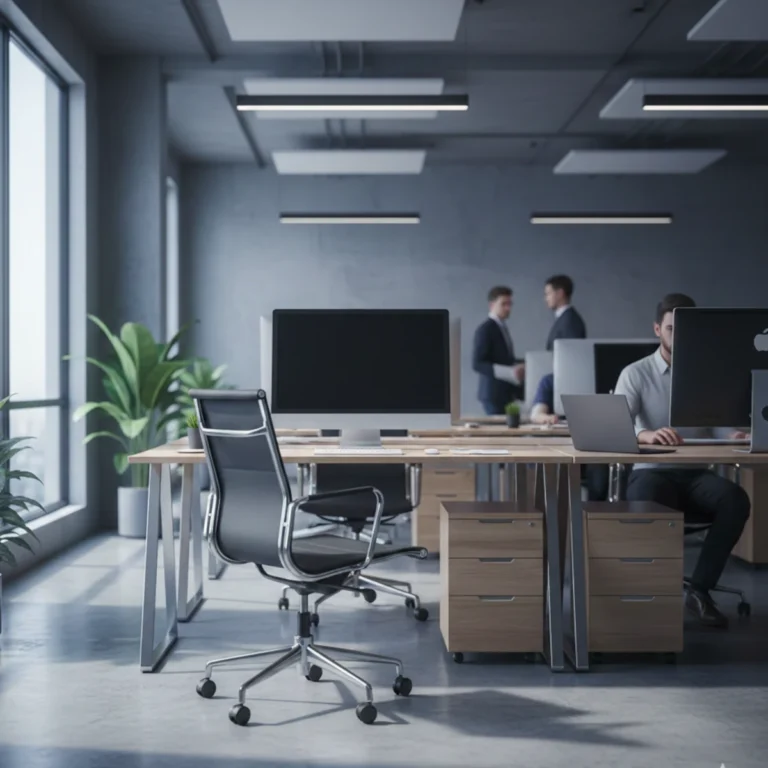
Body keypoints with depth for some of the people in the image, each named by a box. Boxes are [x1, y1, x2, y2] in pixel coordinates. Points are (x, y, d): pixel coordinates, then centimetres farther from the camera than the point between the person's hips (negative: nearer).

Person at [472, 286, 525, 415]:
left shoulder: (502, 328, 16)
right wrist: (510, 372, -26)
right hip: (494, 394, -8)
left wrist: (520, 365, 6)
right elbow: (477, 364, -20)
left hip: (506, 393, 8)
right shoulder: (485, 330, -12)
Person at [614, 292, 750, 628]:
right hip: (652, 472, -3)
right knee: (647, 502, -38)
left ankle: (700, 589, -18)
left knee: (736, 500, -30)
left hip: (696, 475, 3)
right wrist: (645, 434, -40)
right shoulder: (635, 374, 0)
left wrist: (736, 435, -28)